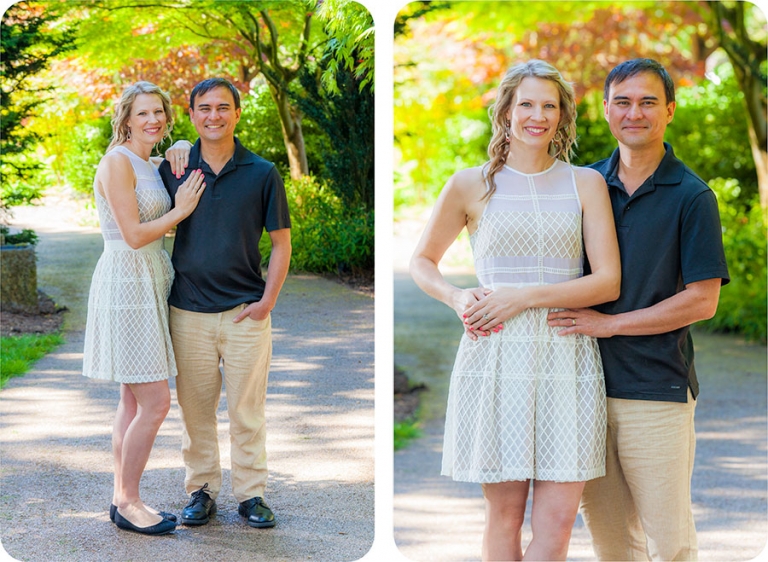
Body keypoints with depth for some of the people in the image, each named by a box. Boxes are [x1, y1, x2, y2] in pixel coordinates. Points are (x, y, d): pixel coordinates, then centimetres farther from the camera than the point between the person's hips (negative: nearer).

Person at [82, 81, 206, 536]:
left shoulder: (151, 166, 15)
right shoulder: (118, 162, -13)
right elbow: (133, 234, -17)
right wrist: (180, 210, -7)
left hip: (150, 282, 9)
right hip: (127, 283, -9)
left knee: (135, 401, 11)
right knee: (155, 403, -9)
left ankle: (123, 498, 18)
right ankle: (128, 503, 2)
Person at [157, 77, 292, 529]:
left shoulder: (263, 173, 1)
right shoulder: (173, 169, 4)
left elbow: (281, 243, 4)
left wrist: (267, 301, -4)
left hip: (246, 311, -1)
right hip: (189, 312, 1)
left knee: (248, 411, 4)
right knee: (196, 408, 7)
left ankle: (251, 493, 14)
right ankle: (202, 489, 19)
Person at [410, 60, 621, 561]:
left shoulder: (586, 184, 9)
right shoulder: (471, 186, 7)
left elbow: (608, 281, 0)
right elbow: (422, 262, 19)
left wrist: (523, 297, -10)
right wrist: (457, 298, -3)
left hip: (568, 357, 1)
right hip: (496, 355, -1)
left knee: (558, 518, -4)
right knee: (504, 513, 3)